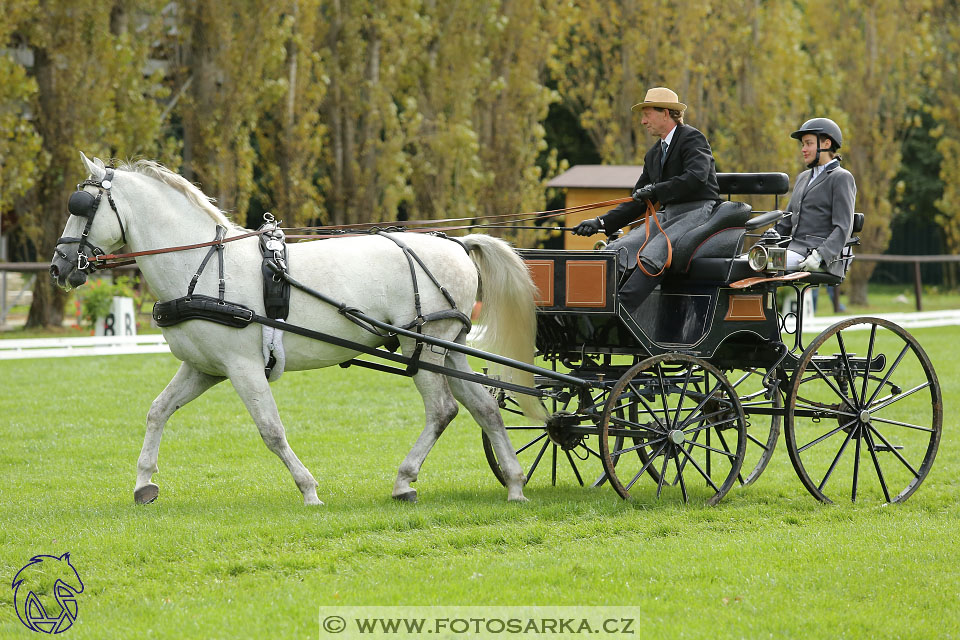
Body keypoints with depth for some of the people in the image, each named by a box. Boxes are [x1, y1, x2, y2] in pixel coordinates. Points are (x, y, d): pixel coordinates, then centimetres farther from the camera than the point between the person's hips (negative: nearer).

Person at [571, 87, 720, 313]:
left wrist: (657, 191, -23)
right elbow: (638, 201, 20)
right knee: (617, 250, -12)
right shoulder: (654, 154, 21)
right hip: (667, 215, 8)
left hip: (698, 212, -8)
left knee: (652, 255, -31)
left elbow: (696, 178, -21)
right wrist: (602, 223, 8)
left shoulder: (693, 139, -4)